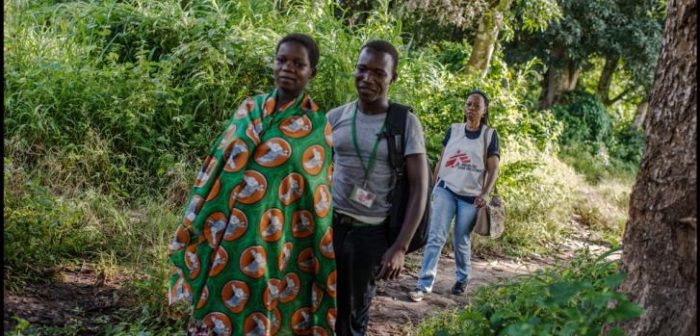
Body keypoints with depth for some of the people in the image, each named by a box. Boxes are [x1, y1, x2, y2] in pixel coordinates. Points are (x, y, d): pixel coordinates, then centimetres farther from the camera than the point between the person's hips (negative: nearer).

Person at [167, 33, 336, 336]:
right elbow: (217, 163, 10)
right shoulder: (250, 108, 7)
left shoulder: (317, 125, -2)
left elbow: (318, 194, 0)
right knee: (217, 311, 9)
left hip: (268, 239, -3)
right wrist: (194, 219, 8)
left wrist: (318, 255, 0)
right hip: (224, 233, 3)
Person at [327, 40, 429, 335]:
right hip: (328, 223, 2)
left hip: (370, 233, -2)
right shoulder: (336, 117, 3)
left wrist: (400, 247, -15)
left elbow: (419, 188, -7)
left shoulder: (406, 124, -5)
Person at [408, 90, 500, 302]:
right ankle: (424, 284, -11)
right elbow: (441, 161, 11)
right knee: (436, 237, -9)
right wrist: (433, 187, 8)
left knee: (461, 241, 8)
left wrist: (485, 193, -11)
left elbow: (493, 169, 1)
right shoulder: (453, 130, 7)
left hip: (470, 196, -1)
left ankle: (462, 279, 31)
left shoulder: (489, 135, 2)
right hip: (446, 189, 1)